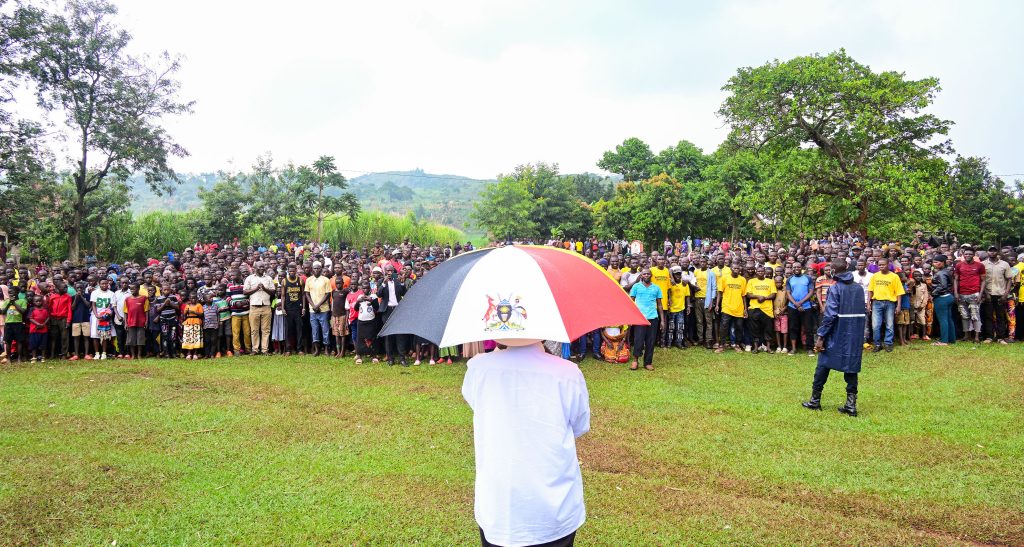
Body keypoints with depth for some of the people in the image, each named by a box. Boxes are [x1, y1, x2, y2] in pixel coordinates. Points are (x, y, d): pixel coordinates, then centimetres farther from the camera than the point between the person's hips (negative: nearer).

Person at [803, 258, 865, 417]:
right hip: (855, 335, 5)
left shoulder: (835, 288, -11)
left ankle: (815, 400, 16)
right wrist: (860, 337, 18)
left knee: (823, 366, 8)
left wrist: (821, 336, -14)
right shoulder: (859, 288, 7)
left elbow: (829, 315, -17)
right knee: (851, 367, 8)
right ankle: (851, 404, 4)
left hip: (837, 334, -5)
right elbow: (862, 313, 10)